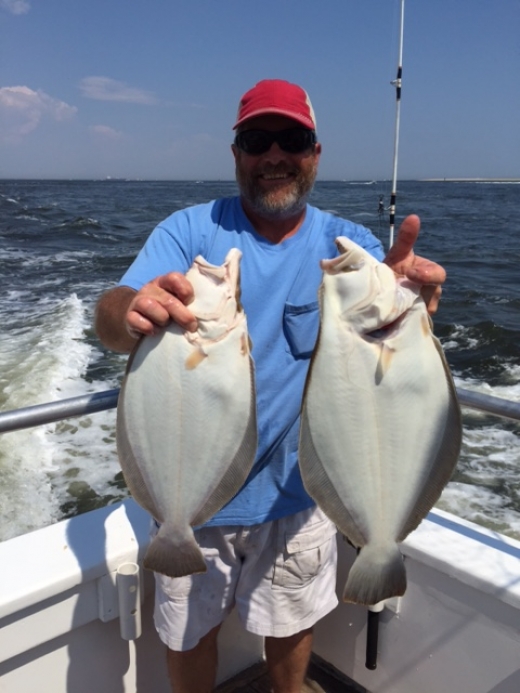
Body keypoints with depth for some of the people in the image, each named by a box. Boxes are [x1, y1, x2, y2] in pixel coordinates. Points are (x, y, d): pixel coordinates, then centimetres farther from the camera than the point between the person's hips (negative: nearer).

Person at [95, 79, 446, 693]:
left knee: (290, 626, 24)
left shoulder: (347, 244, -6)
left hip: (297, 488, 2)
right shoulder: (189, 231, -10)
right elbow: (111, 315, -22)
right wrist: (132, 314, -47)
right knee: (188, 634, 19)